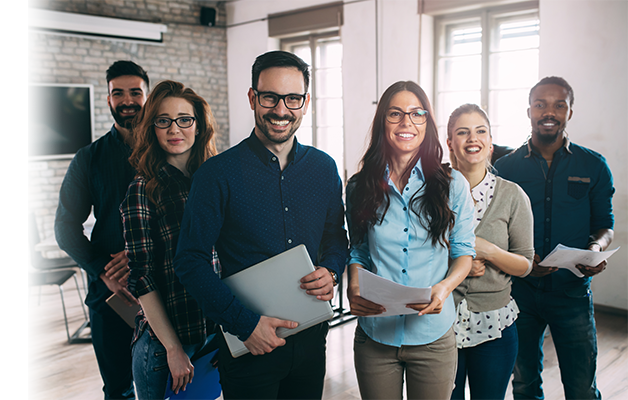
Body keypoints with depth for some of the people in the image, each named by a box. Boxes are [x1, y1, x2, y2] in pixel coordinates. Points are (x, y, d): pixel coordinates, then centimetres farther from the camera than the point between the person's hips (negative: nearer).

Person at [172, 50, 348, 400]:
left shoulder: (324, 168, 1)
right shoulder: (218, 173, -12)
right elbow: (191, 262, -12)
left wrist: (331, 272, -9)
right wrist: (244, 323, -18)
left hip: (311, 339, 4)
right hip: (248, 345, -4)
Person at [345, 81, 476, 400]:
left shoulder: (453, 185, -2)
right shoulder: (359, 188, 1)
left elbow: (464, 252, 3)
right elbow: (358, 252, 8)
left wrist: (444, 288, -17)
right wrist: (353, 290, -11)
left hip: (433, 336, -1)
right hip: (375, 335, 1)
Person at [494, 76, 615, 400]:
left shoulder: (594, 166, 2)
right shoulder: (505, 167, 1)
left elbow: (604, 225, 7)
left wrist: (597, 248, -15)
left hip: (572, 291, 0)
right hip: (520, 289, 1)